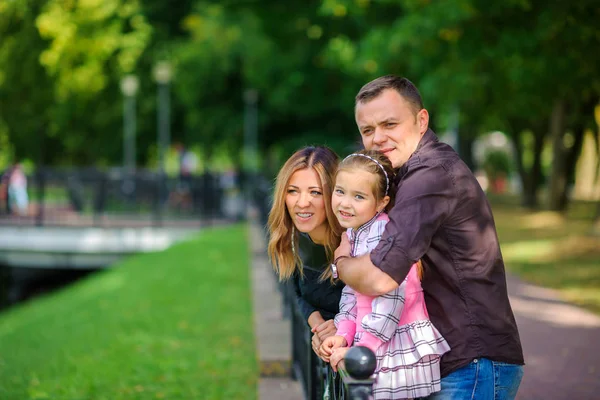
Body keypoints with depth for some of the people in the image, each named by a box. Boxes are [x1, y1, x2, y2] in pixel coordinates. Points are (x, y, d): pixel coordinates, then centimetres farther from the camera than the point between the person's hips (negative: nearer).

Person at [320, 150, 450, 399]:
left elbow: (391, 299, -24)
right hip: (375, 346, 9)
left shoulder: (382, 233, -19)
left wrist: (360, 349, -19)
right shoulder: (354, 233, 11)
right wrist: (342, 335, 0)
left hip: (399, 348, -9)